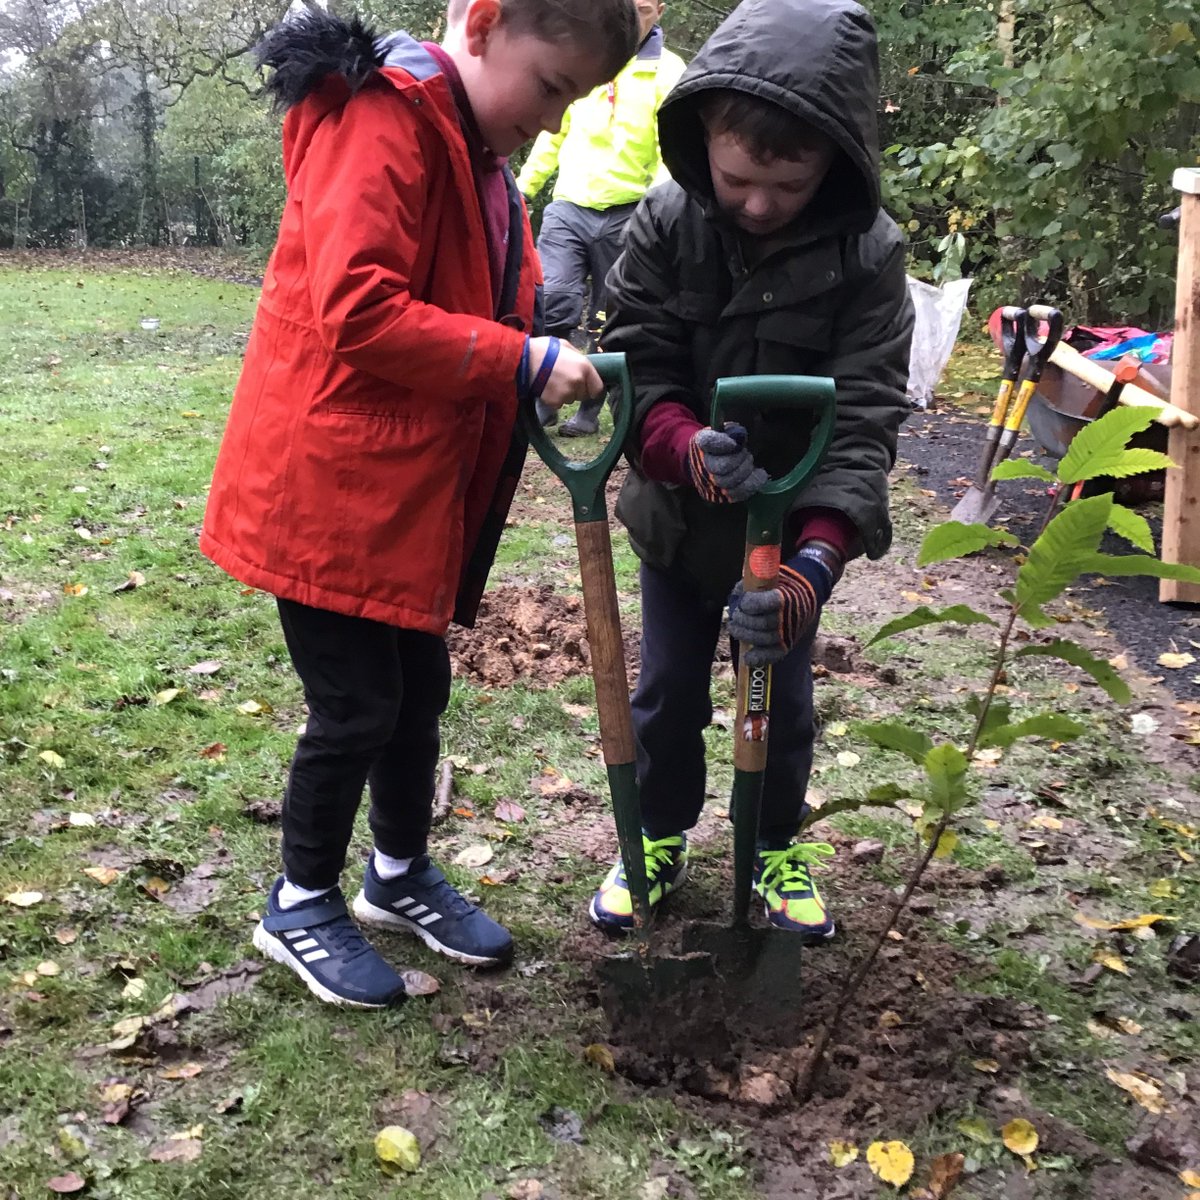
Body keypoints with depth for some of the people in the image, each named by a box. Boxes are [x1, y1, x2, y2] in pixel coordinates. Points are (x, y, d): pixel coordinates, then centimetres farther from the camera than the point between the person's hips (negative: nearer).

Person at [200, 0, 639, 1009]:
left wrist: (547, 365, 3)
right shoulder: (378, 123, -17)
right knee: (356, 708, 2)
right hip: (328, 486, -9)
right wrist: (521, 361, -26)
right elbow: (357, 309, -28)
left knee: (419, 691, 18)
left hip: (417, 489, 9)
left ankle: (401, 876, 38)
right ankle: (302, 905, 24)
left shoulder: (475, 152, 14)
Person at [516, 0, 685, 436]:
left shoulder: (667, 71, 0)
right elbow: (554, 132, 17)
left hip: (626, 214, -1)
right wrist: (524, 185, 14)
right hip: (568, 205, 2)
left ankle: (590, 409, 21)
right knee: (553, 301, -15)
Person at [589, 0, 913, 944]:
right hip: (677, 517, 1)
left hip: (791, 528, -1)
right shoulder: (665, 226, -16)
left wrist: (820, 556, -38)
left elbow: (864, 416, -23)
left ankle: (778, 848, 37)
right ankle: (661, 839, 37)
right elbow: (636, 362, -15)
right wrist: (687, 448, -38)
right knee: (667, 694, 14)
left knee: (784, 702, 13)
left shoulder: (867, 254, -19)